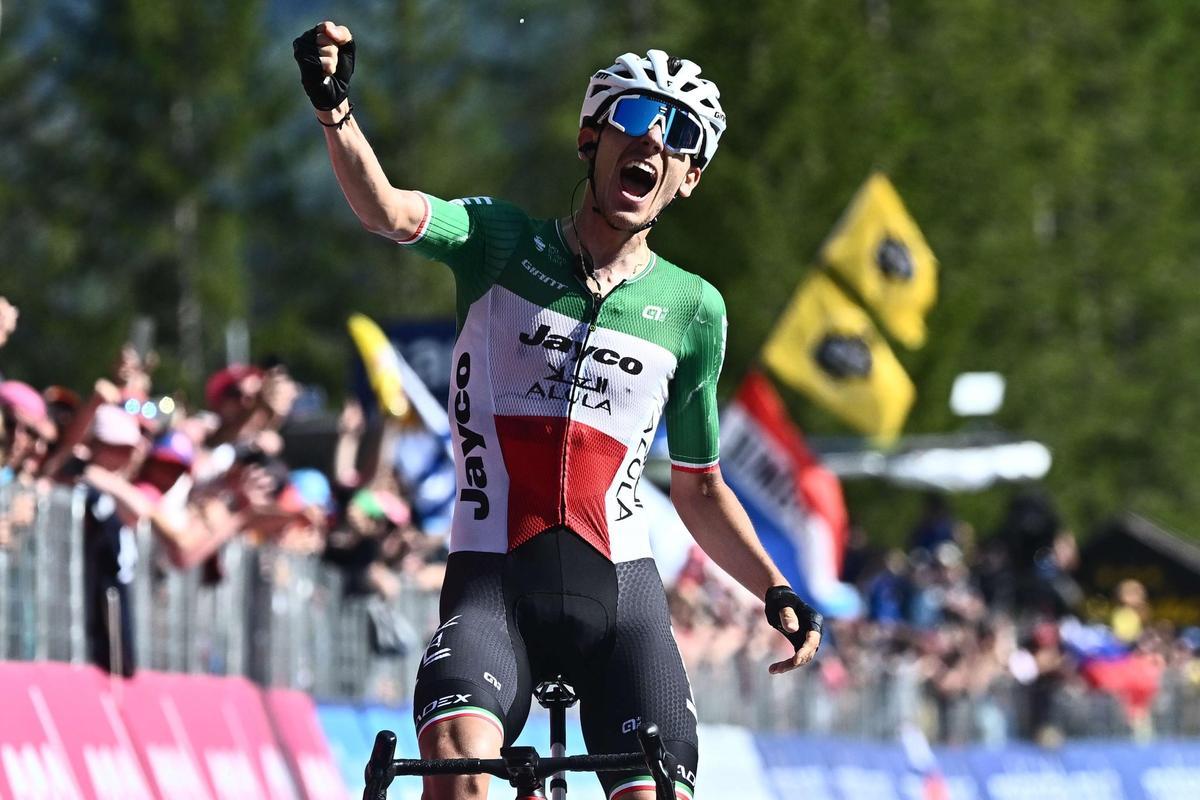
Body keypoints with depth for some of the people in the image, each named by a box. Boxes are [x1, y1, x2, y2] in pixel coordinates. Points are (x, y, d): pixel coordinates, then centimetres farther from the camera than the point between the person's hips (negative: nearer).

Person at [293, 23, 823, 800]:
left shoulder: (693, 309, 9)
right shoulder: (502, 242, 4)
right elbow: (388, 211, -17)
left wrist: (776, 590, 4)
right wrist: (336, 113, -37)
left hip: (619, 592, 2)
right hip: (493, 585, -2)